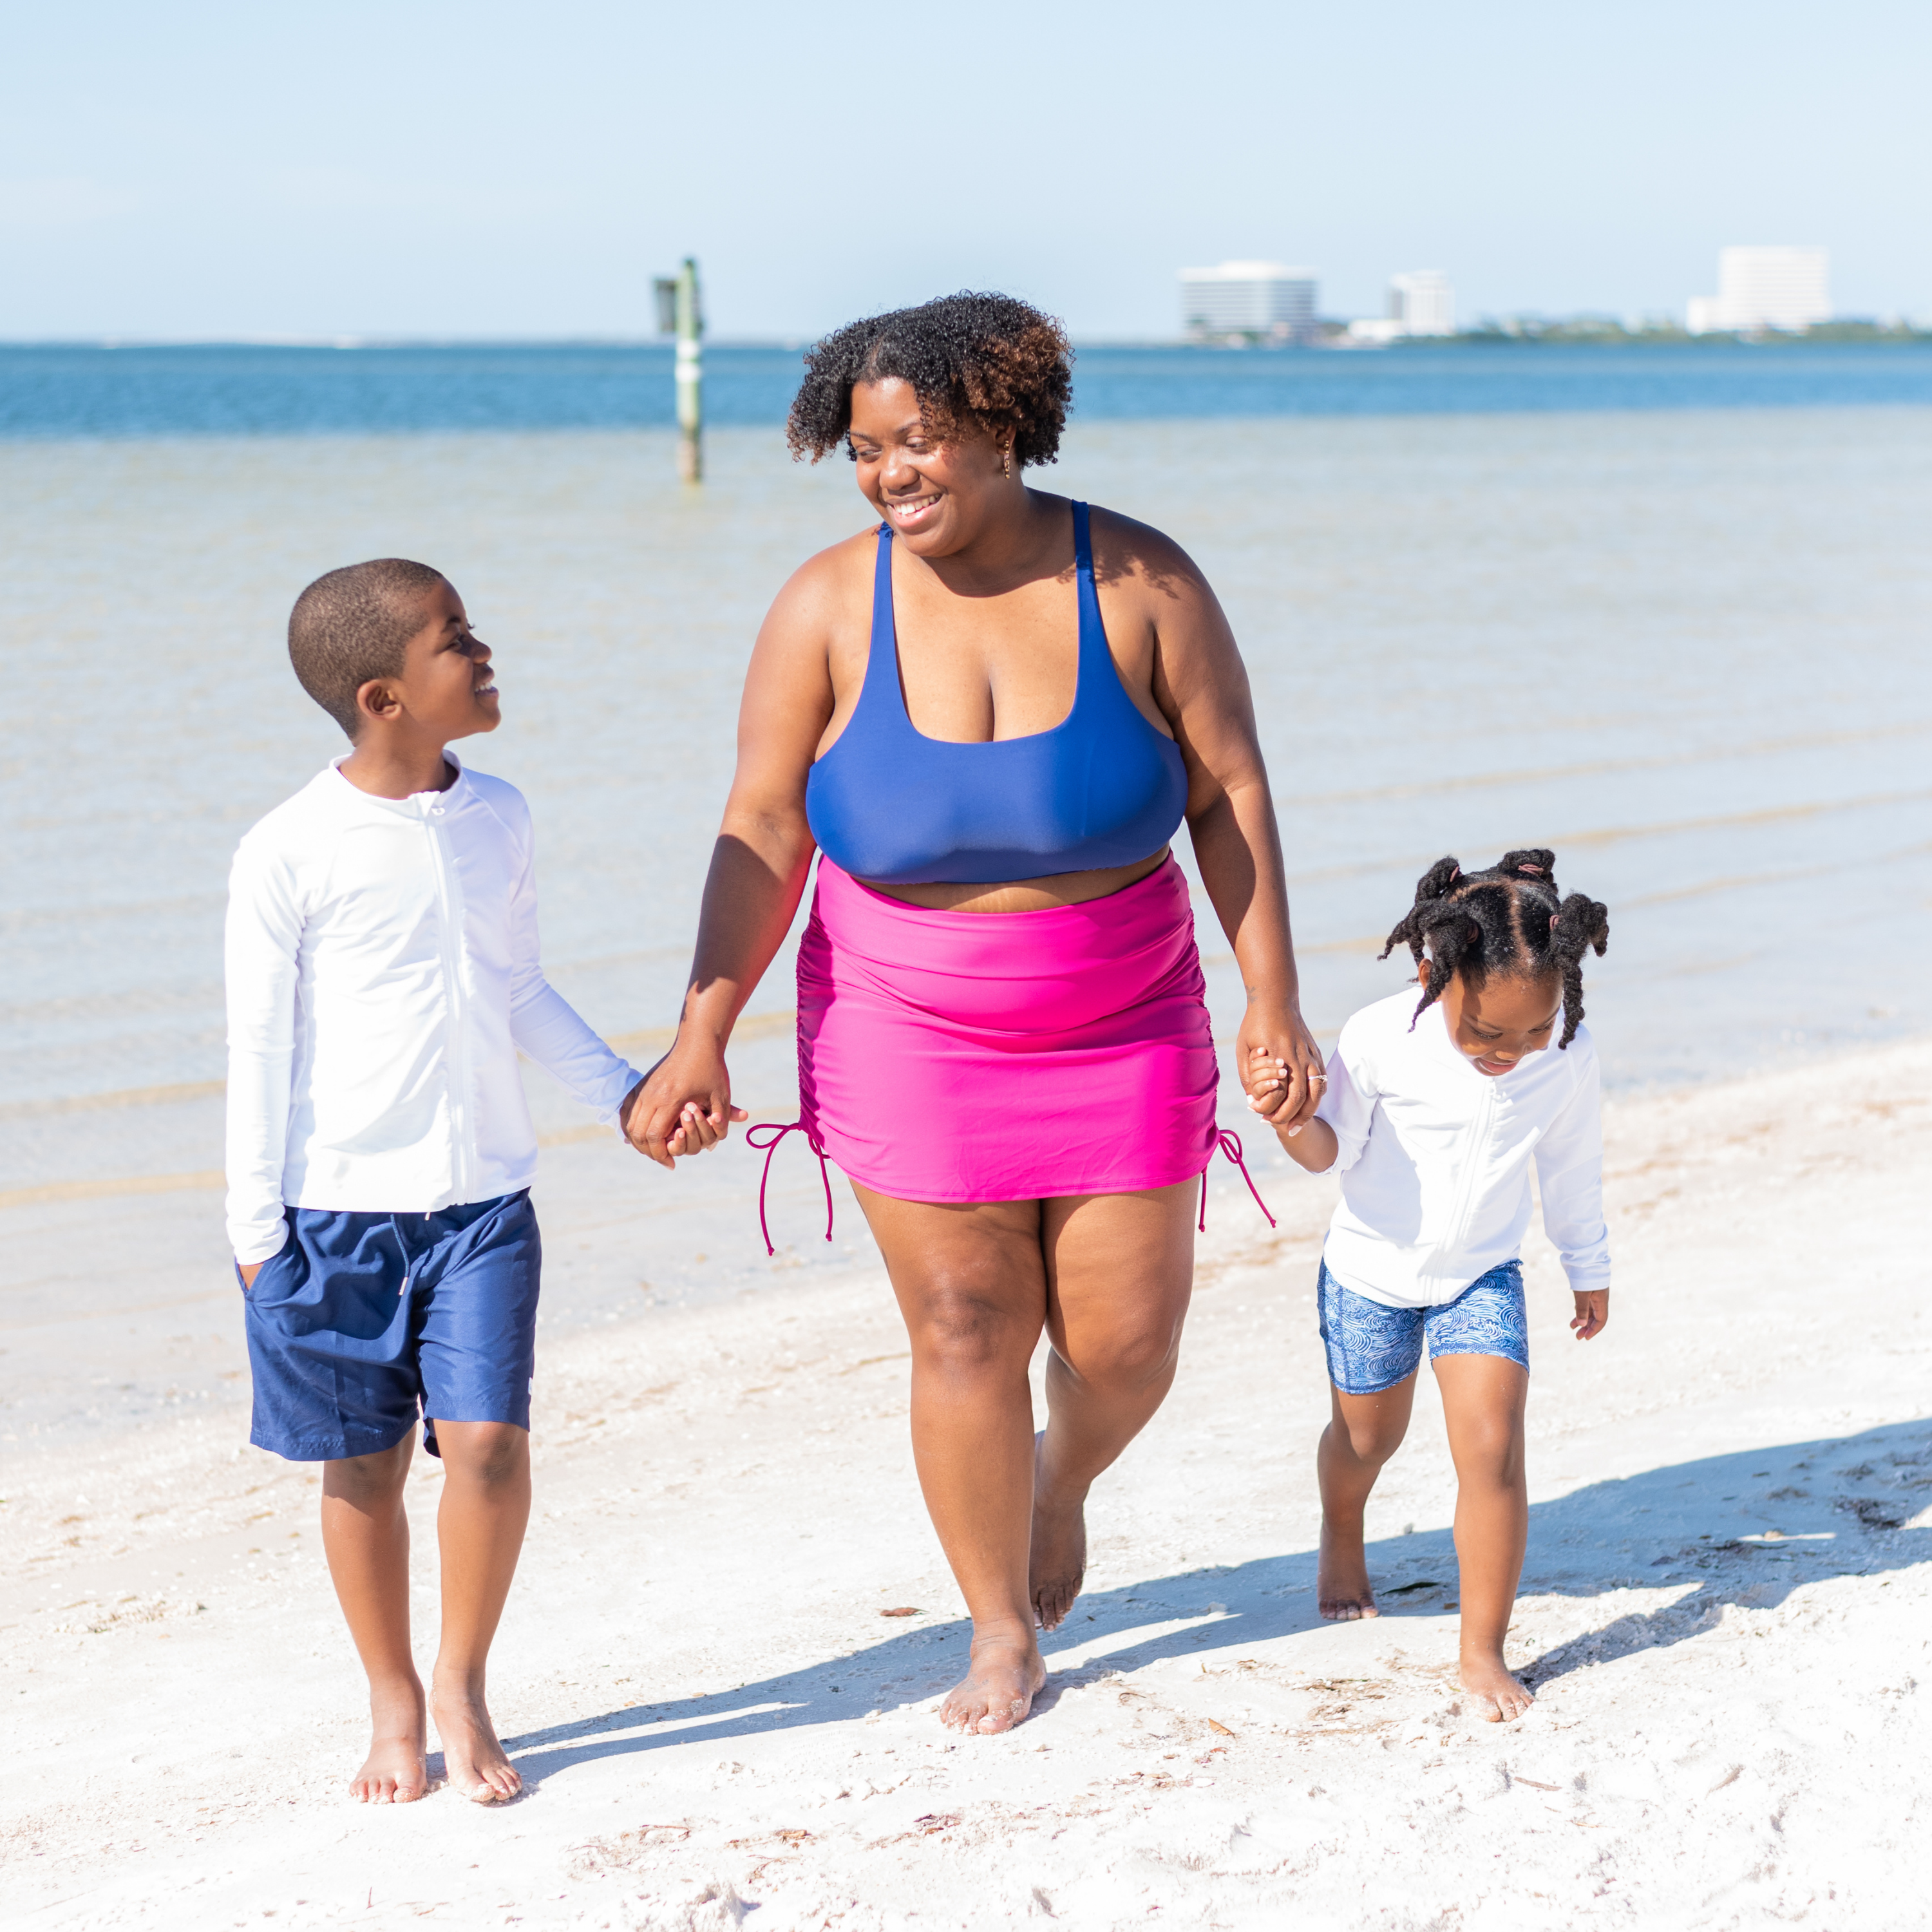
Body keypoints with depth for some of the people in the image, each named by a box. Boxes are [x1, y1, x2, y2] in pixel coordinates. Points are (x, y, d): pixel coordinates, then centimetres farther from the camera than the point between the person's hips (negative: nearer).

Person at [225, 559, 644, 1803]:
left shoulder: (497, 819, 4)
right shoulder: (290, 855, -11)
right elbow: (260, 1047, -5)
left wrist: (622, 1092, 13)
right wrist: (256, 1224, -5)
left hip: (482, 1195, 3)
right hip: (339, 1206, -3)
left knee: (487, 1437, -8)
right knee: (365, 1464, 6)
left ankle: (464, 1685, 12)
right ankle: (394, 1704, 23)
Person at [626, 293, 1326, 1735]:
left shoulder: (1142, 585, -9)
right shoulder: (831, 608, -9)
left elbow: (1233, 795, -5)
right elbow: (762, 835, -7)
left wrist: (1274, 1003, -9)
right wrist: (704, 1034, -12)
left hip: (1122, 1032, 1)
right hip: (911, 1036, 0)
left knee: (1128, 1338, 4)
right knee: (966, 1336, 1)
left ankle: (1061, 1481, 40)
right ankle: (1002, 1632, 21)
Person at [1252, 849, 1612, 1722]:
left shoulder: (1567, 1061, -19)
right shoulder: (1381, 1040, -26)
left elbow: (1572, 1168, 0)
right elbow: (1333, 1149, -12)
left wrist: (1589, 1268, 13)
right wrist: (1288, 1118, -34)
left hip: (1483, 1275, 1)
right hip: (1371, 1267, 0)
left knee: (1492, 1451, -13)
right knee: (1367, 1435, 20)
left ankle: (1483, 1650, -1)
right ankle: (1341, 1541, 54)